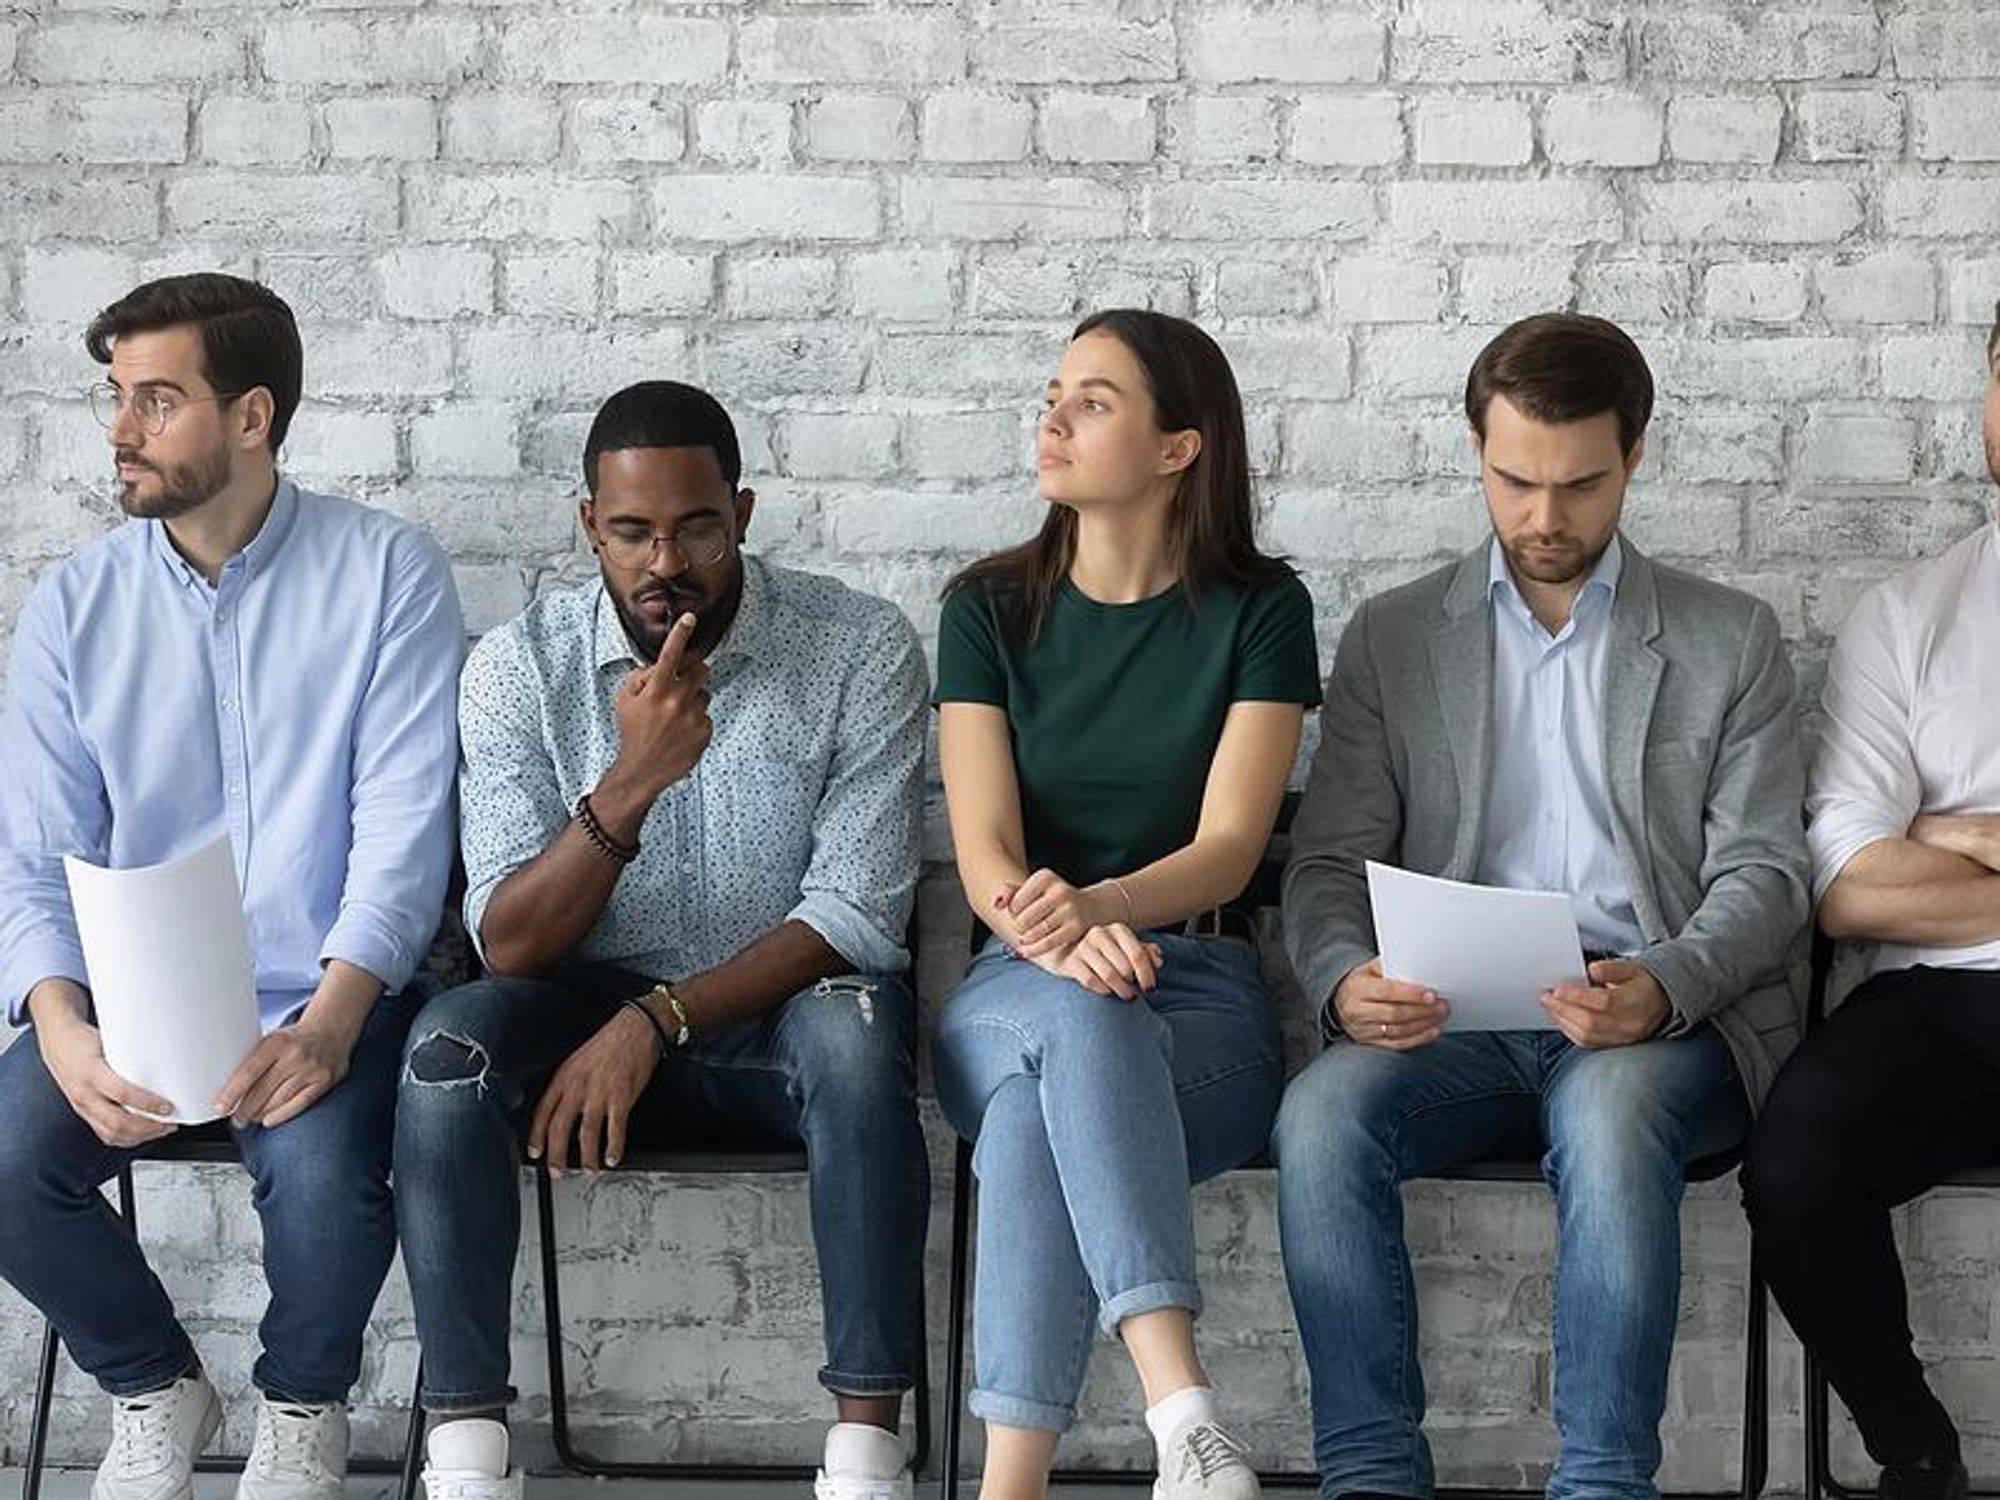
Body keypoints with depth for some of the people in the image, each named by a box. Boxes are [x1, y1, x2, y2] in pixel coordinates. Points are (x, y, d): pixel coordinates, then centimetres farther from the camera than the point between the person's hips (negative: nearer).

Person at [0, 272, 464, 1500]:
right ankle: (156, 1388, 8)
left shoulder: (387, 573, -4)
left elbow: (405, 824, -10)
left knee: (322, 1175, -32)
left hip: (322, 998, -3)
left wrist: (328, 1022, -25)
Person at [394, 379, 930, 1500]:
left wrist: (654, 1021, -25)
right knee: (449, 1045, -29)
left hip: (784, 1006, -1)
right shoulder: (520, 668, -5)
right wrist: (630, 783, -29)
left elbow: (854, 914, -14)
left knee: (855, 1030, -36)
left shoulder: (863, 649, -9)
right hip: (592, 1008, 1)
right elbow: (510, 943, -12)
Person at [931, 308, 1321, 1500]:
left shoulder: (1258, 610, 1)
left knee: (1039, 1116, -36)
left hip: (1204, 990, -1)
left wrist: (1096, 906, -32)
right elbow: (985, 848, -5)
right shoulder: (991, 609, 7)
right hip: (1017, 992, 1)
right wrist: (1054, 941, -29)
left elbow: (1229, 845, -9)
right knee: (1079, 1016, -38)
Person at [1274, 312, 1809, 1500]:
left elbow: (1763, 870, 4)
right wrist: (1347, 981, -16)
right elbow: (1331, 861, 9)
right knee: (1323, 1113, -31)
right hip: (1455, 1024, 2)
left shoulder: (1732, 640, 12)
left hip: (1660, 1024, -1)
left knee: (1609, 1108, -38)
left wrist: (1666, 989, -18)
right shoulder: (1392, 639, 16)